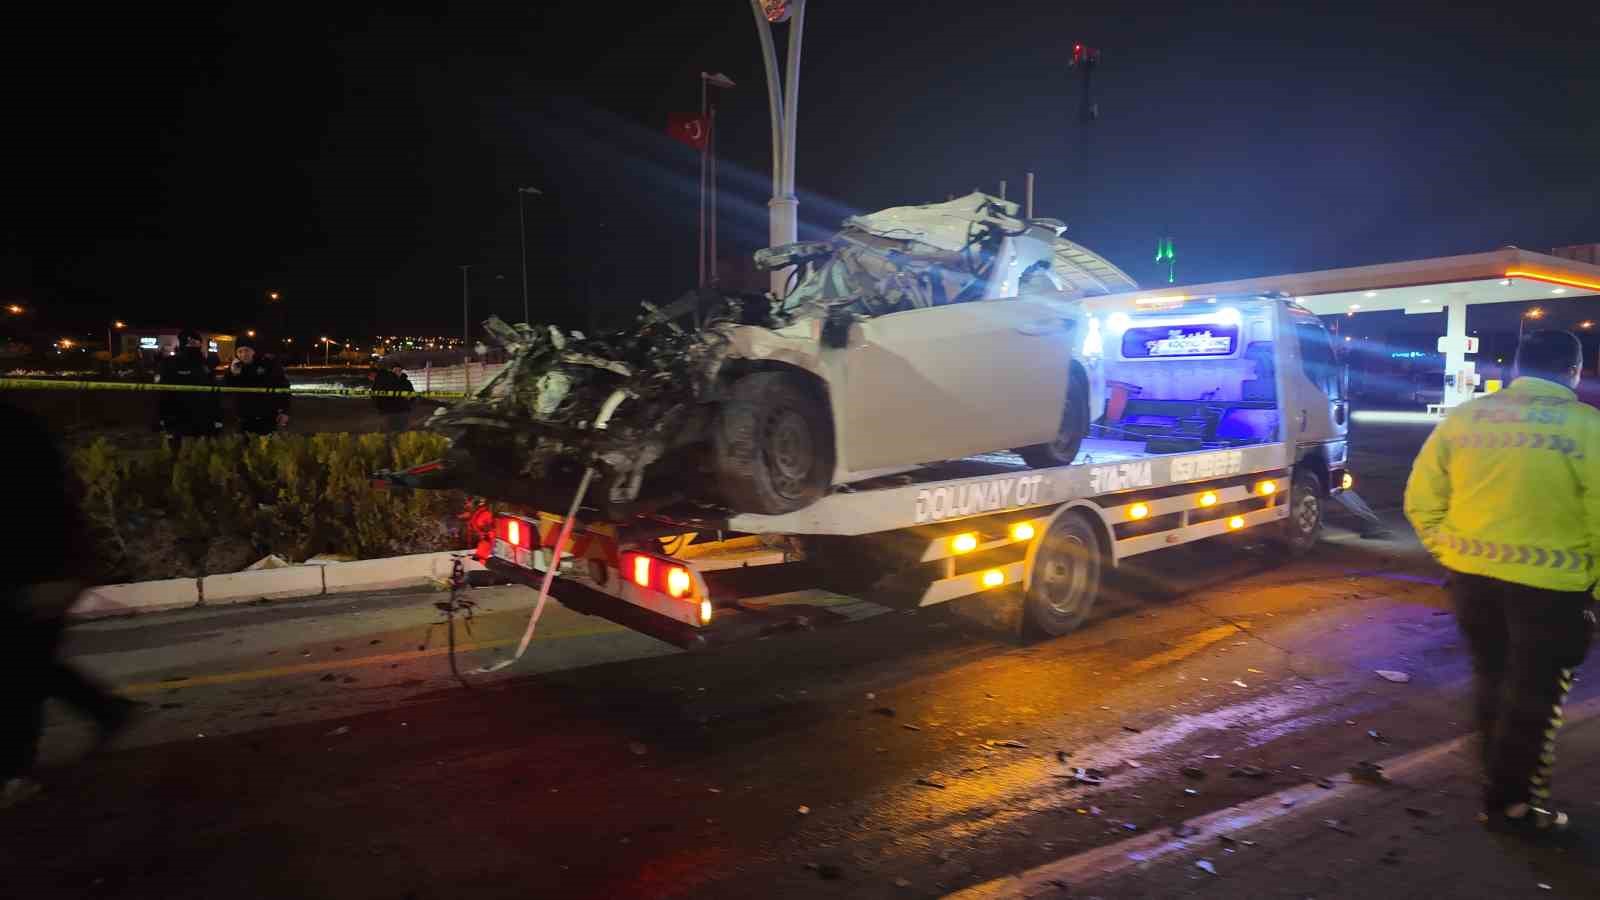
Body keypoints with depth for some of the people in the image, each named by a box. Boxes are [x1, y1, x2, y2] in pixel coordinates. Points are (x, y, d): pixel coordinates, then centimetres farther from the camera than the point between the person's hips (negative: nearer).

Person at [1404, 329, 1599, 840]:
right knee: (1533, 696, 11)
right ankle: (1508, 802, 22)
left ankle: (1503, 779, 36)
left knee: (1493, 681, 22)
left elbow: (1422, 501, 3)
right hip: (1548, 585, -4)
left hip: (1471, 575, 4)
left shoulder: (1464, 417, 2)